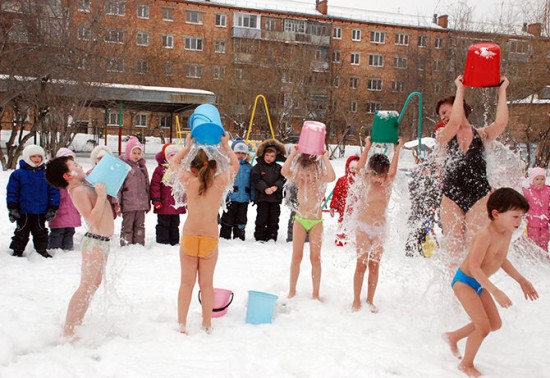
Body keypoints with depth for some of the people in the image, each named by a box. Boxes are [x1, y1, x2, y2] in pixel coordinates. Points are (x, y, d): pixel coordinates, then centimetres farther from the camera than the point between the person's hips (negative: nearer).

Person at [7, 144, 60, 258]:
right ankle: (17, 251, 22)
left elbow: (53, 192, 3)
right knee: (21, 232, 10)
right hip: (23, 212, -2)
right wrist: (12, 209, -9)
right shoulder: (18, 174, -6)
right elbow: (12, 192, -5)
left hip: (41, 212, 2)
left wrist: (53, 209, 0)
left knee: (40, 232, 13)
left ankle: (42, 250, 26)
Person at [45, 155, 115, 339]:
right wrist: (101, 196, -27)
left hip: (102, 241, 10)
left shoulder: (85, 184, 8)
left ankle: (77, 323, 28)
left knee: (94, 284, 18)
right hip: (95, 242, -10)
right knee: (86, 286, -8)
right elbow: (93, 220, -26)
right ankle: (68, 330, -2)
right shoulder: (78, 191, -19)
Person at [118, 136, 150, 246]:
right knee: (127, 226, 3)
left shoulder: (142, 166, 12)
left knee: (140, 226, 12)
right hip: (128, 203, -6)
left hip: (142, 203, 6)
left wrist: (148, 202, 18)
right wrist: (117, 202, -15)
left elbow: (146, 185, 18)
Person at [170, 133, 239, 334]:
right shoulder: (220, 182, -7)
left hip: (189, 237, 0)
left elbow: (174, 162, 12)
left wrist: (189, 145, 17)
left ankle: (182, 324, 13)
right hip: (210, 238, 0)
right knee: (207, 283, 12)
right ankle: (207, 325, 20)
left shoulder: (189, 181, -6)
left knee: (187, 282, 10)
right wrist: (226, 146, 16)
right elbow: (235, 165, 12)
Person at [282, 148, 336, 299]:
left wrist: (325, 158, -24)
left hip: (316, 222, -1)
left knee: (315, 257, 2)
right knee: (296, 256, 5)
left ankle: (315, 293, 11)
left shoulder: (320, 179, -7)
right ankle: (292, 291, 15)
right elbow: (284, 171, -20)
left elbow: (332, 177, -29)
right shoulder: (298, 179, -2)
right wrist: (294, 153, -19)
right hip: (300, 220, 2)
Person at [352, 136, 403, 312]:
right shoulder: (367, 182, -2)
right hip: (363, 227, -1)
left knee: (374, 265, 5)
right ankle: (356, 301, 6)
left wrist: (397, 150, -19)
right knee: (361, 264, -2)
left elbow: (392, 172, -20)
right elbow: (359, 167, -19)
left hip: (379, 229, 1)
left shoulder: (387, 183, -1)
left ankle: (370, 300, 15)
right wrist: (368, 146, -18)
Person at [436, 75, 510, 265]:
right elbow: (455, 122, -13)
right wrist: (460, 89, -7)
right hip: (451, 198, 1)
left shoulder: (482, 134, 9)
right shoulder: (442, 135, 7)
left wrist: (501, 91, -4)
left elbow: (501, 123, -10)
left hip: (479, 197, -1)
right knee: (454, 251, -1)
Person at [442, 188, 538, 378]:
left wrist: (521, 280, 15)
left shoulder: (507, 232, -2)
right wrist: (495, 291, -34)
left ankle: (453, 336, 33)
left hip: (479, 284, 9)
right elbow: (474, 267, -32)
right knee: (483, 326, -11)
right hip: (464, 281, -9)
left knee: (495, 324, 16)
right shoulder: (485, 235, -30)